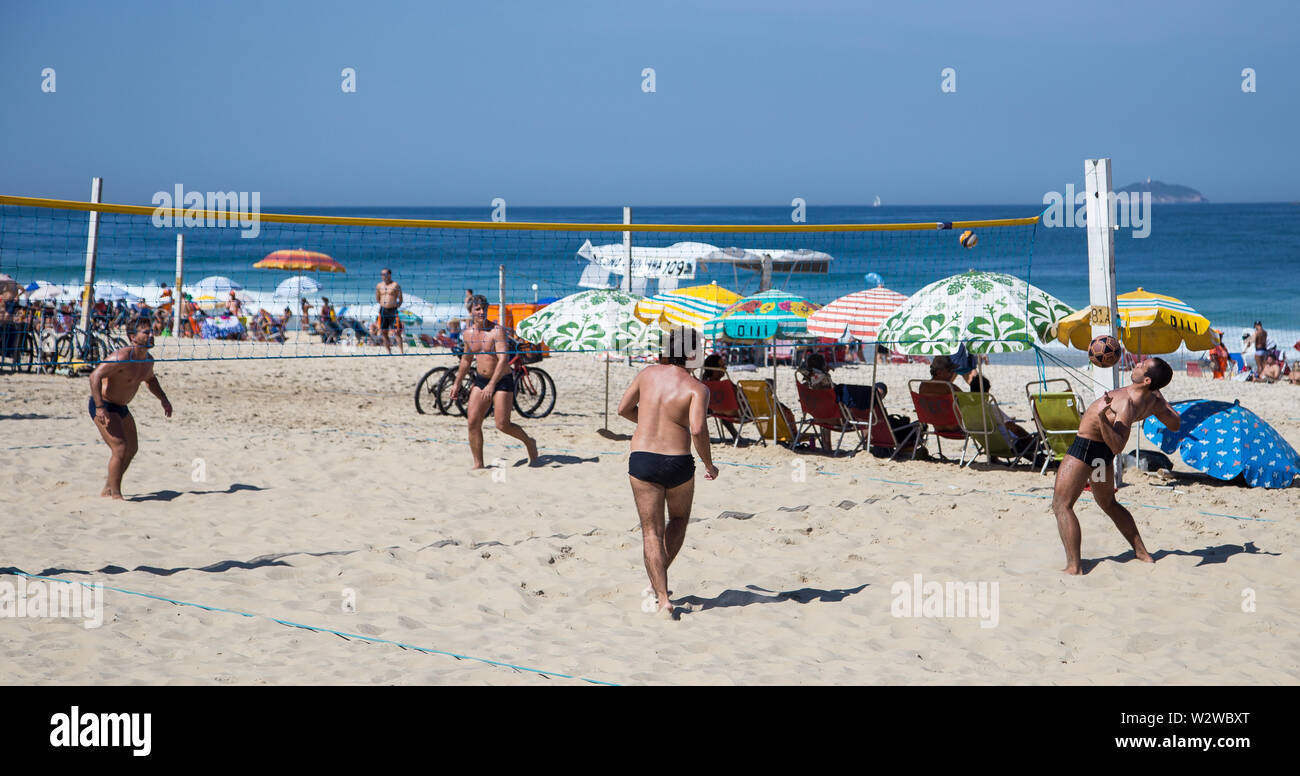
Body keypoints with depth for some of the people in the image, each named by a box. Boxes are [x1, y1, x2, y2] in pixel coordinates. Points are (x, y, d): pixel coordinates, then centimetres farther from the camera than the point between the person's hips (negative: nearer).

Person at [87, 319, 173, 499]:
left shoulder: (148, 360, 2)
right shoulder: (122, 358, -26)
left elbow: (150, 379, 24)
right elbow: (95, 376, -31)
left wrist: (163, 399, 10)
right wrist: (100, 408, -37)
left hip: (121, 408, 10)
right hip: (103, 406, -10)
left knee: (131, 449, 16)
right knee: (120, 448, -19)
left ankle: (107, 489, 29)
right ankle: (115, 495, -12)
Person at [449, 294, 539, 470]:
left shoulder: (497, 331, -17)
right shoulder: (468, 335, 3)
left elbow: (504, 359, -25)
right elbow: (466, 359, 20)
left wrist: (492, 385, -34)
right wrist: (457, 383, 23)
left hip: (502, 381, -6)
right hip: (480, 381, 6)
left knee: (503, 425, -10)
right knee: (473, 422, -6)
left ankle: (529, 442, 19)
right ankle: (478, 464, 4)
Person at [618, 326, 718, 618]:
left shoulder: (648, 374, 2)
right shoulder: (696, 388, -10)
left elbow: (623, 409, 13)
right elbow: (697, 429, -24)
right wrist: (709, 464, -9)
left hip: (641, 461, 2)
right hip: (678, 463, -2)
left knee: (652, 531, 6)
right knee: (679, 519, 26)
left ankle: (663, 598, -4)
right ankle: (658, 579, 23)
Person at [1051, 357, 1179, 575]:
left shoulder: (1128, 405, -33)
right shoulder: (1153, 399, -8)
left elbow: (1118, 447, -41)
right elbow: (1175, 424, 8)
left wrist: (1103, 419, -53)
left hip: (1087, 448, -9)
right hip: (1103, 449, 9)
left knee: (1061, 504, -8)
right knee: (1108, 503, 27)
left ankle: (1074, 566, -17)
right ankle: (1142, 553, 30)